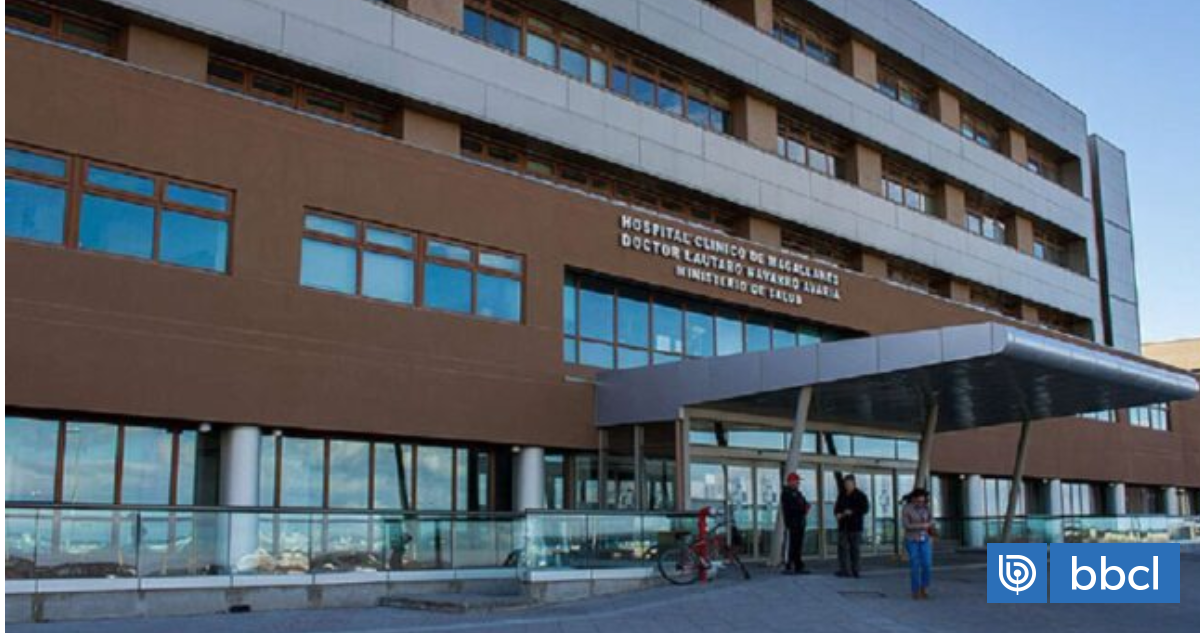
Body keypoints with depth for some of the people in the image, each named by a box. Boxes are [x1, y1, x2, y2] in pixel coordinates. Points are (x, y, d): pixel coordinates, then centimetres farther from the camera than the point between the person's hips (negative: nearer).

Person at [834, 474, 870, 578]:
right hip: (843, 526, 5)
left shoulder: (860, 496, -2)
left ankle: (854, 570, 5)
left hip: (855, 527, -5)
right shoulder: (842, 495, 14)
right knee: (842, 548, -3)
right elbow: (837, 507, 22)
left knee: (855, 549, -1)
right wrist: (837, 513, 0)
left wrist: (852, 512, -17)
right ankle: (844, 570, -2)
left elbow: (865, 509, -8)